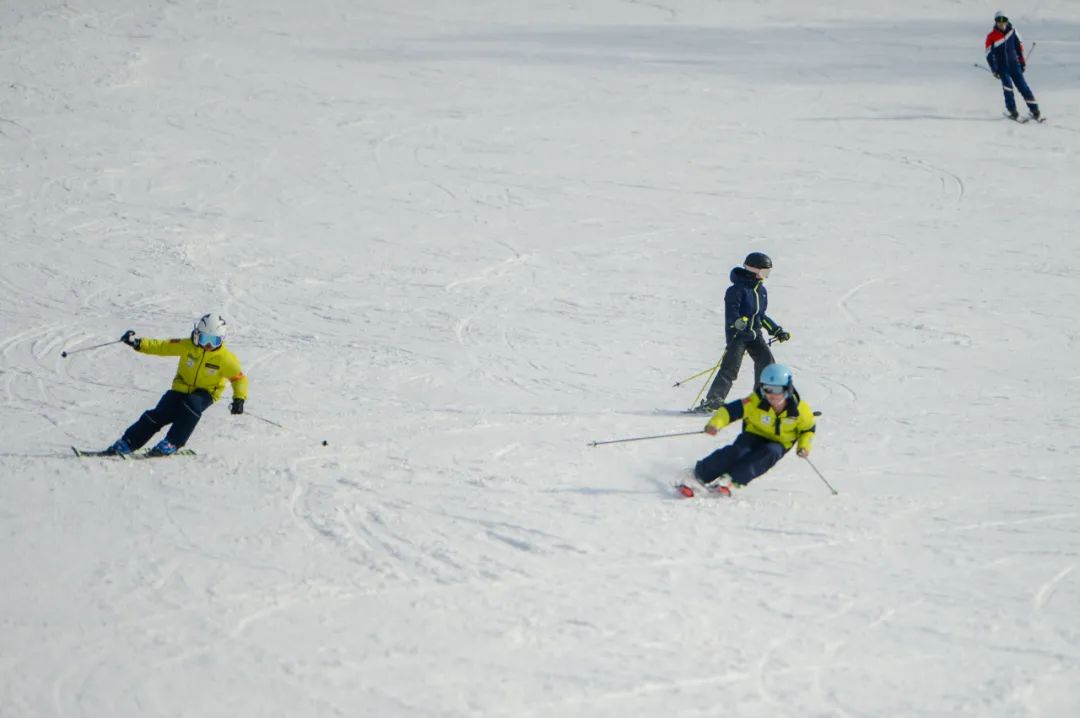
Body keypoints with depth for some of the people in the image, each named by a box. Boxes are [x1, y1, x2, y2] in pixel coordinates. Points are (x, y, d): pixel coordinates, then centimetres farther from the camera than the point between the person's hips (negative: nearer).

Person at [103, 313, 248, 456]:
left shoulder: (225, 358, -18)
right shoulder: (187, 346, -13)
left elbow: (239, 377, -9)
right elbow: (162, 347, -9)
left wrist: (239, 399, -24)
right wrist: (138, 343, -22)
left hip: (205, 392, -2)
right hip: (182, 389, 2)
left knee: (192, 406, -34)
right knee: (160, 414, -12)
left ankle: (172, 444, -24)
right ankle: (128, 443, -1)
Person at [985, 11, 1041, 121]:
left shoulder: (1012, 31, 0)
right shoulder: (991, 37, -7)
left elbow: (1019, 45, 12)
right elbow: (989, 55, -3)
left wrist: (1022, 61, 11)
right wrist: (994, 70, -9)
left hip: (1014, 65, 2)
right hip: (1002, 67, -2)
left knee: (1023, 86, -4)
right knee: (1007, 84, -22)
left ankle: (1035, 111, -2)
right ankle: (1012, 111, -16)